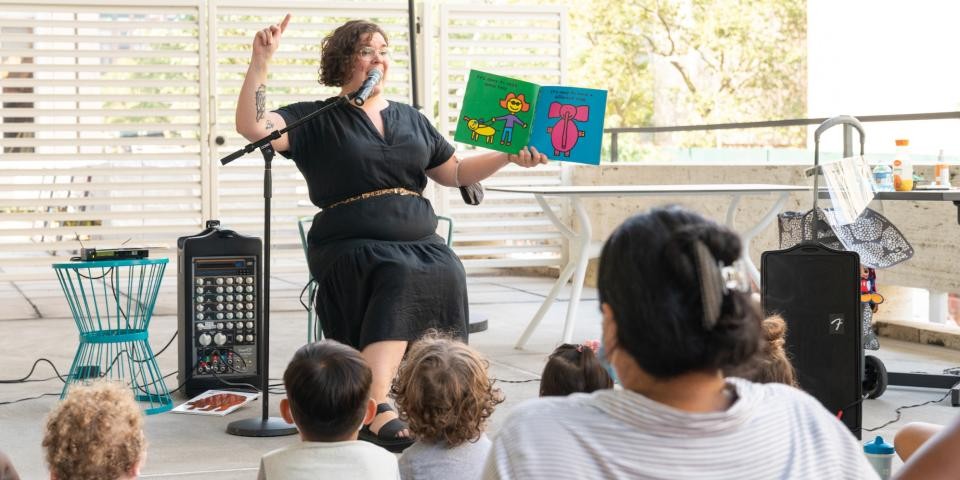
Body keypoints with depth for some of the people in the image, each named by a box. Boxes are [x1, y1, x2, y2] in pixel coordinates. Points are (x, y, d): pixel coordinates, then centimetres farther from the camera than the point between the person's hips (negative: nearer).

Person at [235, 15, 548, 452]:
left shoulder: (412, 120, 22)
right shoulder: (317, 121, 7)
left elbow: (455, 173, 24)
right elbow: (252, 126, -7)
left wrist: (508, 156, 10)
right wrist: (260, 62, -16)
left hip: (421, 243, 5)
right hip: (352, 247, -4)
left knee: (447, 274, -28)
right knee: (398, 278, -36)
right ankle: (375, 412, -44)